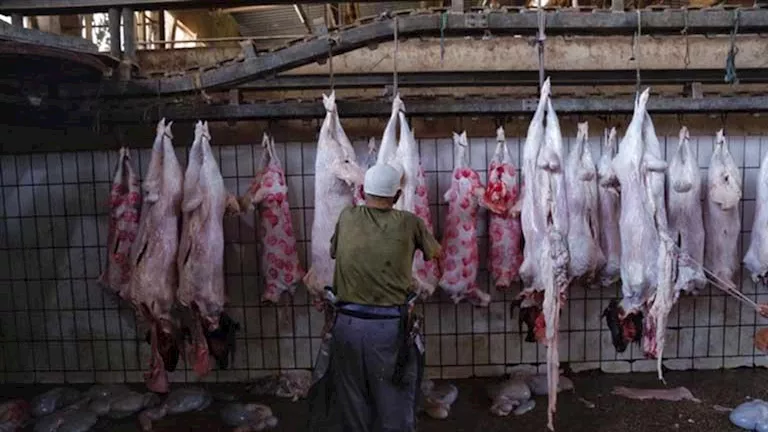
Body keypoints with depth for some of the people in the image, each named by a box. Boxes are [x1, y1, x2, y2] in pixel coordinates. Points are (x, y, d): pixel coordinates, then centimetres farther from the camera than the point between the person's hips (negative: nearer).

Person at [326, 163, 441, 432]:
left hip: (348, 323, 2)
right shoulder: (409, 223, -4)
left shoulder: (347, 218, 0)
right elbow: (436, 253, 14)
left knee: (352, 404, 16)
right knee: (394, 404, 13)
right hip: (390, 326, -2)